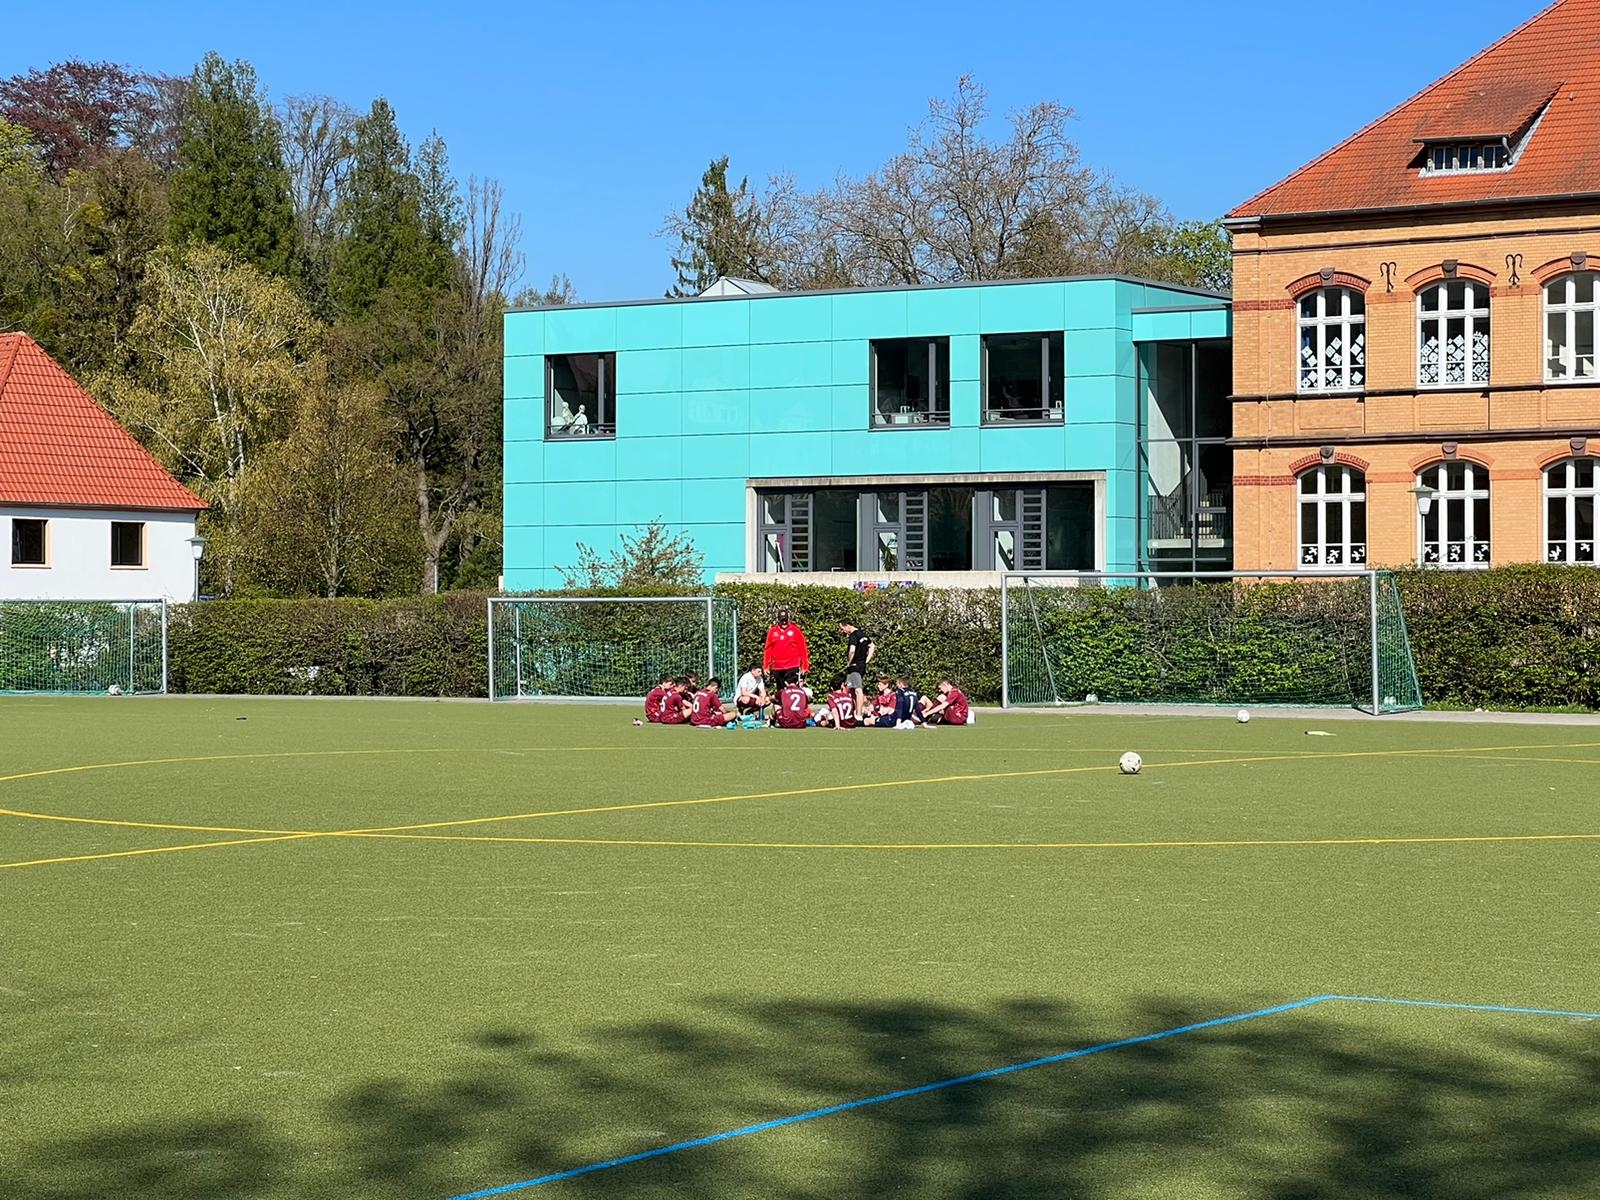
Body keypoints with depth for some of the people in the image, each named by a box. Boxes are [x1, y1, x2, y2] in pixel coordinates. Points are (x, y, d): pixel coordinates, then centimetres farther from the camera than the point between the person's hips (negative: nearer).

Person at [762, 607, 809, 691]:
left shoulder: (795, 630, 1)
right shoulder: (772, 632, 7)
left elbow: (802, 648, 1)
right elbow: (768, 650, 10)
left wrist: (804, 666, -3)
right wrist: (766, 666, 6)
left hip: (792, 667, -3)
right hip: (777, 667, 3)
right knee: (780, 692, 9)